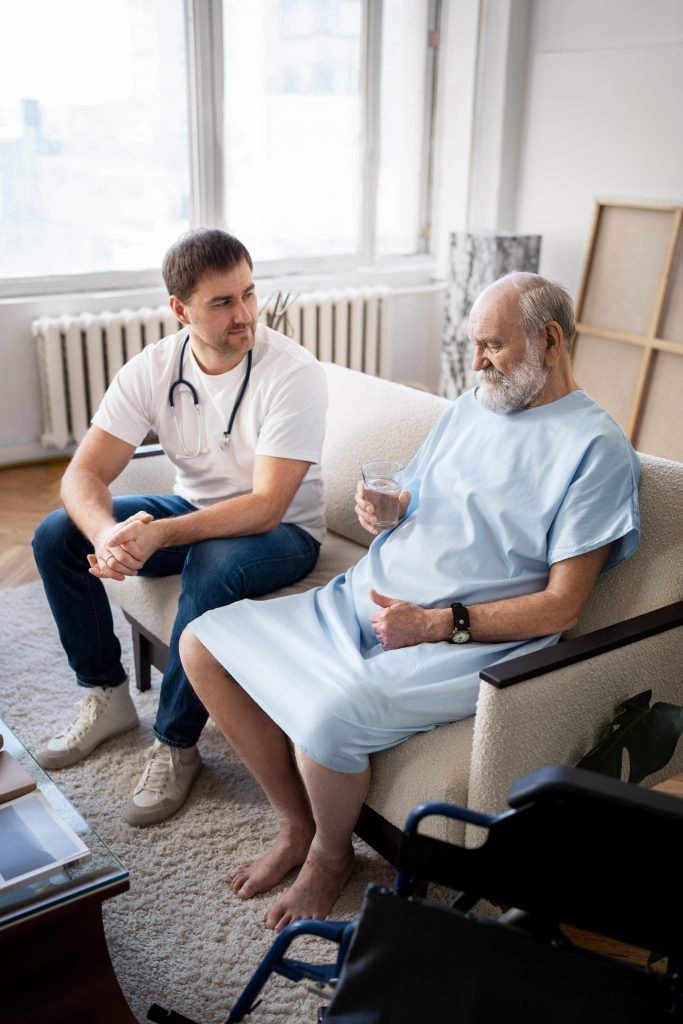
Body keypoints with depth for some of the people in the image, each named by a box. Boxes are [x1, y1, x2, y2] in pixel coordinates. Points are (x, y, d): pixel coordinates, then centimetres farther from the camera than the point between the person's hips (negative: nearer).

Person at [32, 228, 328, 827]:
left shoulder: (294, 373, -24)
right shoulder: (153, 369, -10)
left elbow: (265, 507, -29)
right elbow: (85, 473, -15)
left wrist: (158, 536, -40)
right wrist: (107, 533, -38)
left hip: (282, 530, -5)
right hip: (194, 508, 5)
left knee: (211, 568, -38)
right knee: (56, 536, -9)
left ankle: (177, 745, -15)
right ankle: (107, 697, 7)